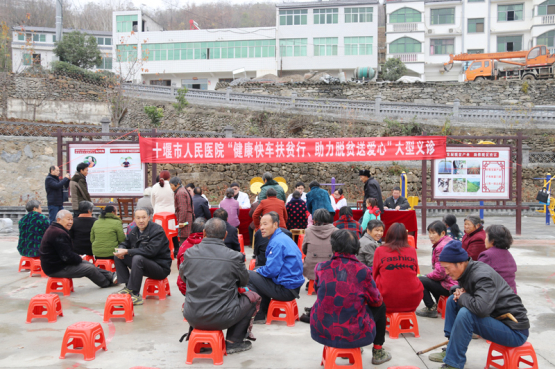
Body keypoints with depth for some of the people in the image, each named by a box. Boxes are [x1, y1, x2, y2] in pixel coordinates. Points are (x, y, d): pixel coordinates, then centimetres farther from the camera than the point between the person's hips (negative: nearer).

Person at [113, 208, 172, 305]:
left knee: (138, 258, -34)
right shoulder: (134, 231, 8)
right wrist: (121, 250, -12)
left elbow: (150, 251, -27)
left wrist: (127, 251, -27)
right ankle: (128, 287, -8)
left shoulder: (157, 231, -16)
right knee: (118, 256, -2)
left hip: (161, 267, -8)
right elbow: (125, 243, 15)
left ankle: (134, 293, -28)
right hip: (144, 264, 8)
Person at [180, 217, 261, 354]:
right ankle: (233, 342, 14)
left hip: (192, 318, 4)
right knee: (253, 297, 18)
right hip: (221, 319, -4)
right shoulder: (234, 257, -12)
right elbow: (244, 281, 6)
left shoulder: (189, 253, -4)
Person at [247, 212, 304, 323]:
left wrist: (257, 271, -2)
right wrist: (259, 270, 11)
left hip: (286, 290, -10)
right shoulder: (282, 237, 13)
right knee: (257, 274, 24)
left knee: (247, 276, -10)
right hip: (293, 286, 10)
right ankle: (263, 313, 22)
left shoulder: (277, 242, -17)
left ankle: (259, 315, 3)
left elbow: (271, 271, -21)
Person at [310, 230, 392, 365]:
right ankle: (378, 352, 34)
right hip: (354, 336, -3)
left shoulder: (321, 268, -7)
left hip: (321, 333, 3)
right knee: (380, 307, 23)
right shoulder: (362, 271, -14)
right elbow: (376, 301, 1)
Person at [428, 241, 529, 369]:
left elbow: (482, 308, -40)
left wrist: (463, 297, -19)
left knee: (465, 314, -30)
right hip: (494, 319, 9)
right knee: (452, 300, 7)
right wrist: (458, 292, -1)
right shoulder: (467, 271, 1)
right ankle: (451, 350, 9)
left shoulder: (482, 275, -25)